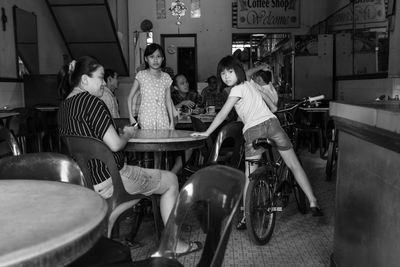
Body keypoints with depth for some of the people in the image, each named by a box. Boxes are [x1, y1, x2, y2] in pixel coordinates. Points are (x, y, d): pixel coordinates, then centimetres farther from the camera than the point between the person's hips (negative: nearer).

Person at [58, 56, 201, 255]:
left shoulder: (64, 105, 8)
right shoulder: (91, 101, -19)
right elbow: (115, 145, -24)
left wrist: (121, 132, 14)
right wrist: (127, 134, -3)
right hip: (106, 182, -9)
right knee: (170, 180, 7)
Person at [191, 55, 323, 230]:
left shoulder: (237, 89, 0)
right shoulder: (250, 83, 18)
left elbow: (222, 115, -3)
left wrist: (206, 132, 0)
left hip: (253, 130, -5)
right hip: (271, 122, 5)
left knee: (249, 176, 2)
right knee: (294, 165, 11)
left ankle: (245, 216, 3)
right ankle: (313, 203, 12)